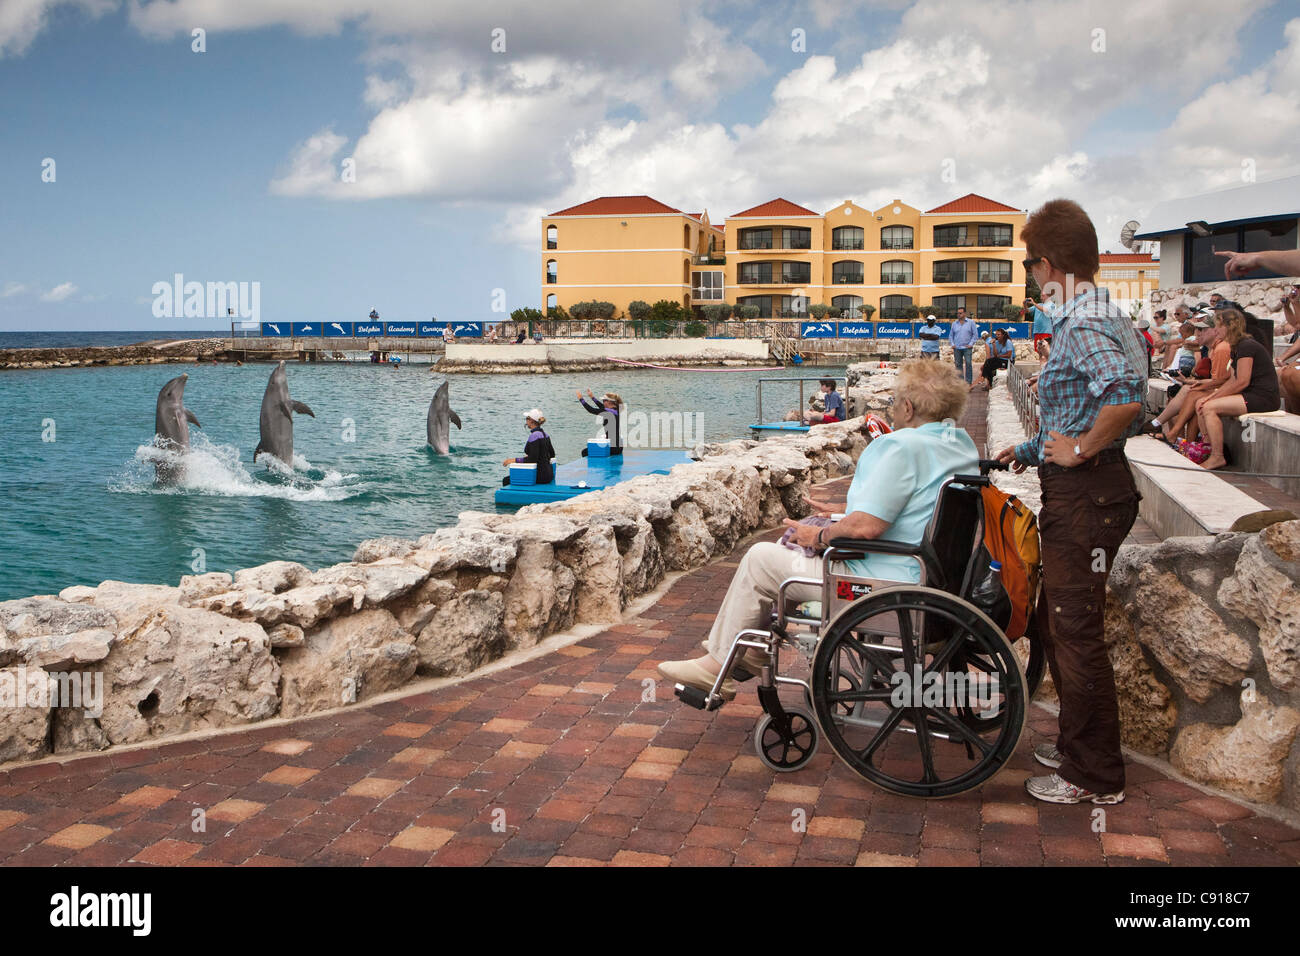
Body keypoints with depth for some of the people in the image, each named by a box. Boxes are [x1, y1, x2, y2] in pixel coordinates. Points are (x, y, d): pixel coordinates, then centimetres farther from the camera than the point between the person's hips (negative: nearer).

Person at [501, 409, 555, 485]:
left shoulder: (534, 436, -17)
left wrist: (514, 460, -15)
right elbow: (552, 454, 20)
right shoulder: (544, 434, 11)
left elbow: (532, 460, -23)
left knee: (506, 480, -2)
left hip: (540, 476, -10)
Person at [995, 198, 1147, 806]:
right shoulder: (1096, 314, 15)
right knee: (1056, 623, 19)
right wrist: (1034, 448, 29)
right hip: (1076, 490, 11)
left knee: (1076, 631, -1)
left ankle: (1095, 776, 12)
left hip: (1086, 495, -11)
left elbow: (1126, 397, -35)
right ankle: (1077, 744, 33)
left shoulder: (1084, 324, -18)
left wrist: (1079, 449, -23)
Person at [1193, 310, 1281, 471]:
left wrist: (1214, 397, -13)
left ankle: (1217, 457, -15)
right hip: (1251, 395, 10)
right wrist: (1212, 396, 2)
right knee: (1200, 404, 5)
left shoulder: (1246, 346, -16)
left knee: (1209, 408, -22)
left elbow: (1242, 382, -20)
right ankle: (1207, 449, 6)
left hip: (1263, 398, -10)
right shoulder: (1239, 346, 15)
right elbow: (1234, 379, 13)